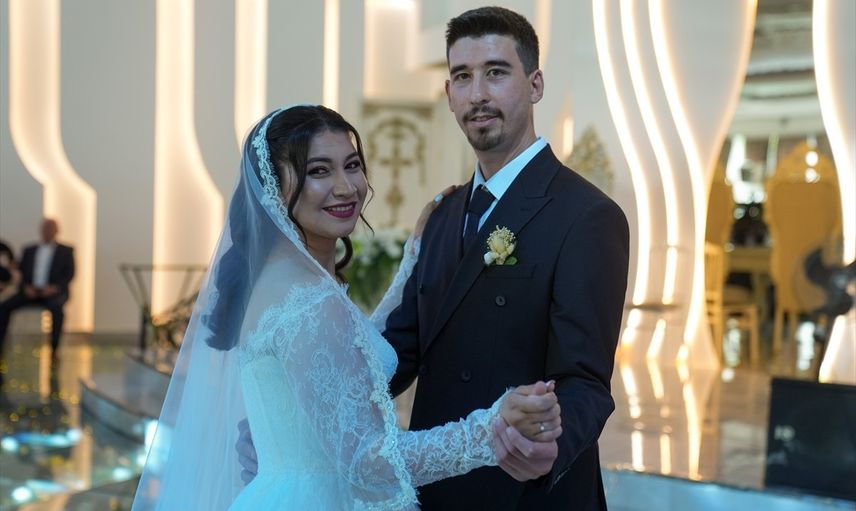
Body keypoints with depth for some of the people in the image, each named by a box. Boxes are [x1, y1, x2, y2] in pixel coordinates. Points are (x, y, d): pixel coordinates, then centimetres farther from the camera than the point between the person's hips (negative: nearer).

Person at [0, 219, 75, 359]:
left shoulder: (66, 251, 12)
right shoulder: (29, 251, 21)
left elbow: (69, 274, 2)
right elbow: (21, 273, 14)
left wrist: (55, 287, -16)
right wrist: (26, 287, -8)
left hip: (53, 292, -3)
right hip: (30, 292, 3)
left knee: (56, 307, -38)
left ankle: (53, 349, -35)